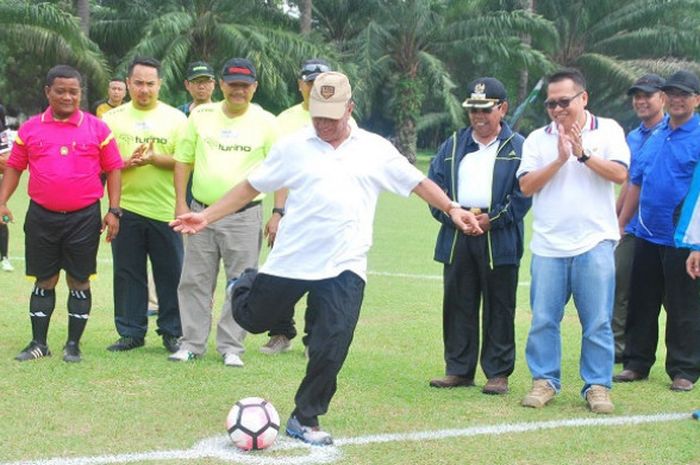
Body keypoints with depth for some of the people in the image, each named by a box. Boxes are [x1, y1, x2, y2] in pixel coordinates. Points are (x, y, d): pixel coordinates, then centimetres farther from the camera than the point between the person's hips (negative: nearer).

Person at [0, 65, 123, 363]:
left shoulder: (97, 129, 1)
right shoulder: (30, 129, 5)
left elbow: (113, 169, 3)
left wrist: (113, 210, -3)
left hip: (84, 217, -1)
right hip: (42, 216, 1)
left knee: (79, 282, 4)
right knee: (44, 281, 8)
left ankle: (73, 345, 13)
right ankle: (38, 343, 16)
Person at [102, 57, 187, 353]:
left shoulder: (175, 118, 3)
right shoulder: (113, 118, 7)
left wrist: (155, 159, -18)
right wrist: (128, 163, -15)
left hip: (165, 209, -1)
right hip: (126, 208, 1)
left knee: (171, 274, 3)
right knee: (128, 273, 6)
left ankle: (172, 332, 14)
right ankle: (131, 332, 15)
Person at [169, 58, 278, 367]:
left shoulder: (266, 122, 0)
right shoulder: (201, 115, 5)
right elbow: (183, 159, 10)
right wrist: (180, 203, 3)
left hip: (244, 216, -2)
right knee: (195, 282, 6)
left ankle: (231, 347, 11)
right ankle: (192, 343, 16)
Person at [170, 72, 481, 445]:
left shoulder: (376, 149, 3)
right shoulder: (293, 147, 0)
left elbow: (418, 182, 9)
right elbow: (251, 186, 5)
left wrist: (451, 209, -5)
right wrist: (207, 216, 0)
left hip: (345, 266, 0)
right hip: (290, 259, 0)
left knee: (332, 346, -6)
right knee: (251, 320, 12)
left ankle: (305, 419, 11)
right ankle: (247, 285, 48)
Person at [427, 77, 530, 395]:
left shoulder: (517, 148, 2)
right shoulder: (453, 146, 15)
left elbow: (524, 193, -4)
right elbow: (435, 185, 10)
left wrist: (493, 219, -12)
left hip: (499, 238, -4)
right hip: (456, 237, 4)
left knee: (499, 309, 2)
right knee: (457, 306, 7)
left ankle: (498, 373, 9)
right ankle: (458, 369, 16)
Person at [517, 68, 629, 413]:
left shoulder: (607, 130, 5)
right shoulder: (537, 139, 9)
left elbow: (620, 174, -8)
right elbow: (526, 186, -1)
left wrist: (583, 154, -16)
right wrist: (560, 159, -11)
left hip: (594, 244, -2)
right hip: (548, 245, 2)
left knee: (597, 321, 1)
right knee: (543, 319, 4)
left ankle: (597, 385, 10)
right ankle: (545, 381, 15)